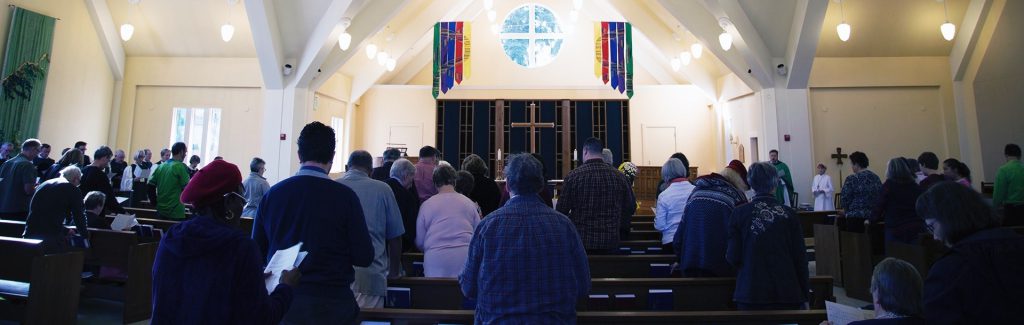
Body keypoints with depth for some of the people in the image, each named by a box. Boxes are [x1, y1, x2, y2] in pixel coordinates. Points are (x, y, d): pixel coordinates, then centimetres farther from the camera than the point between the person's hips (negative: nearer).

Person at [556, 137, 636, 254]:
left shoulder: (573, 176, -9)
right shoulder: (618, 176, 0)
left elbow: (562, 210, -7)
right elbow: (631, 207, 7)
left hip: (581, 241, -2)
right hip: (611, 242, 2)